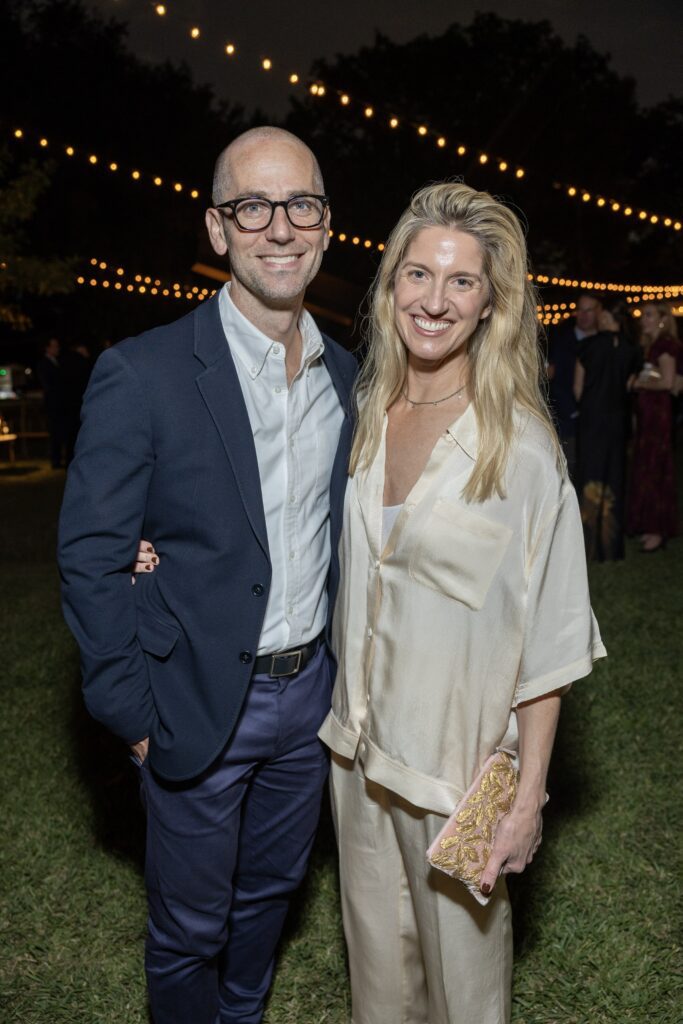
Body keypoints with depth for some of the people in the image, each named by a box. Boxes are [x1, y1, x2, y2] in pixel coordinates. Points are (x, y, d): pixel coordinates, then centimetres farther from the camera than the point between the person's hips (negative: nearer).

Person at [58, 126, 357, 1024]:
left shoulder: (346, 375, 1)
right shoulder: (143, 374, -17)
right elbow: (90, 558, -13)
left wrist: (344, 663, 4)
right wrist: (134, 715, -12)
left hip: (310, 692, 5)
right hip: (199, 704, -5)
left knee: (271, 889, 25)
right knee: (190, 925, 15)